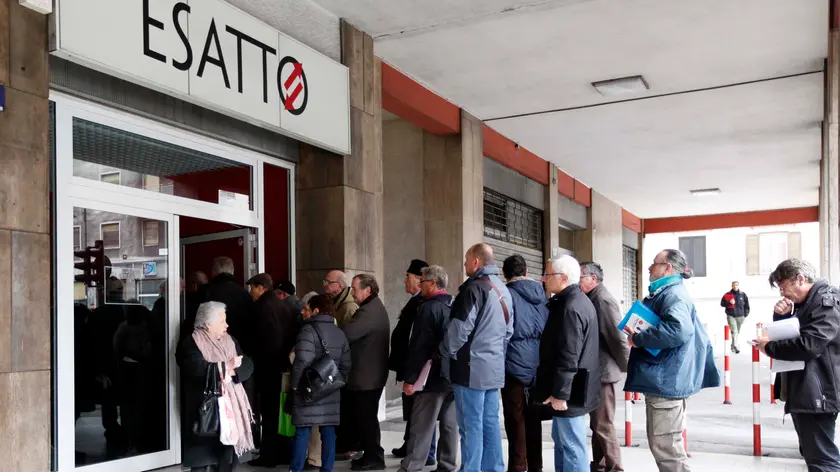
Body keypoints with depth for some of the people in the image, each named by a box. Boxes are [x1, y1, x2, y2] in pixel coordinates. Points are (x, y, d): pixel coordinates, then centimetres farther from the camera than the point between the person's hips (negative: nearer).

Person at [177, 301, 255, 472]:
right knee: (203, 456, -1)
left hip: (231, 407, 6)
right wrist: (225, 366, -14)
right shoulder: (190, 343, -6)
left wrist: (232, 371, -15)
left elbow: (248, 365, 4)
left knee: (230, 457, 7)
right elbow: (198, 369, -23)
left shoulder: (230, 340, 14)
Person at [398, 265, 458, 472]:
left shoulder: (430, 307, -13)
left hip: (433, 377, -8)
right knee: (450, 425, 10)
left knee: (421, 427, -4)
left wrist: (409, 378, -14)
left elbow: (418, 347, -17)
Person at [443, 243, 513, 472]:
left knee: (471, 426, -4)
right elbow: (508, 330, 20)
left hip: (471, 367, -9)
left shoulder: (475, 288, -15)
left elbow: (460, 327, -18)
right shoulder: (503, 290, 15)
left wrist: (446, 352, -3)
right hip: (494, 367, 9)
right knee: (490, 423, 13)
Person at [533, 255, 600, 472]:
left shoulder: (570, 308, -20)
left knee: (572, 445, -3)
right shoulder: (578, 300, 14)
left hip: (569, 391, -11)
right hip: (572, 387, 11)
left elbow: (568, 357, -24)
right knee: (561, 440, 20)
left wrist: (559, 393, -21)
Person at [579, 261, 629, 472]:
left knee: (603, 425, -3)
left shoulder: (603, 300, -17)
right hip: (596, 372, 10)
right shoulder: (594, 299, 13)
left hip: (603, 371, -10)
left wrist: (627, 367, -10)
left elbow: (617, 337, -19)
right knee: (597, 424, 17)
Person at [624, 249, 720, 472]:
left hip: (666, 382, -11)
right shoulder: (667, 293, 17)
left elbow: (679, 330, -33)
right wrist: (640, 336, 13)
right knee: (663, 446, 18)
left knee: (666, 448, -5)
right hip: (662, 380, 11)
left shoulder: (673, 294, -16)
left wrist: (638, 339, -22)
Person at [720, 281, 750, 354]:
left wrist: (745, 314, 5)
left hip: (740, 316, 3)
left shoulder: (743, 295, 4)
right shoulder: (727, 295, -1)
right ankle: (735, 347, -20)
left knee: (737, 332, 12)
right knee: (734, 331, -16)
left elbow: (747, 305, 11)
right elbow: (722, 303, 1)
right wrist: (729, 302, -16)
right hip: (731, 316, -3)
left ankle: (733, 346, 28)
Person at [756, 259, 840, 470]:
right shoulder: (803, 303, 17)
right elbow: (788, 334, 24)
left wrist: (769, 347, -13)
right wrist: (782, 316, 4)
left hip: (816, 394, -10)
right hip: (802, 392, 10)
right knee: (813, 454, 17)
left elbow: (808, 344, -25)